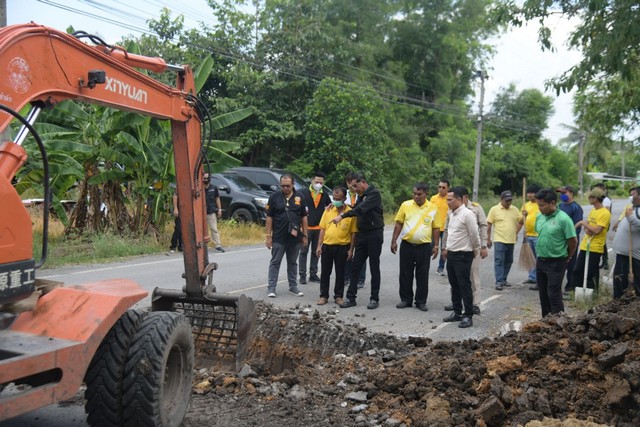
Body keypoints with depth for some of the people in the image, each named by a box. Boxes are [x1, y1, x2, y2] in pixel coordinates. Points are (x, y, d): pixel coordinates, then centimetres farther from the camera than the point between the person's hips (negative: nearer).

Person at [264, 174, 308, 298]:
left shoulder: (300, 197, 4)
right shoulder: (274, 197, -3)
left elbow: (304, 217, 8)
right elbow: (269, 217, -2)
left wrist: (304, 236, 5)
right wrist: (268, 236, -6)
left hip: (295, 237, 3)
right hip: (278, 238, -3)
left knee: (293, 263, 13)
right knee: (275, 262, 2)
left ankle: (293, 286, 24)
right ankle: (271, 287, 7)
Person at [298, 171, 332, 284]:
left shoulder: (324, 195, 10)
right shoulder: (303, 192, -4)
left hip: (319, 228, 4)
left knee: (316, 252, 10)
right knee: (303, 252, -1)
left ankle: (313, 274, 19)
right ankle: (302, 275, 2)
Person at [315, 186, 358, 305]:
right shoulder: (328, 210, 3)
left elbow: (353, 233, -3)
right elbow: (322, 229, 7)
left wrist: (351, 249, -5)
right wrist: (319, 245, 2)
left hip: (342, 247, -2)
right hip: (327, 246, 3)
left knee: (340, 273, 8)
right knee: (325, 272, 9)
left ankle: (338, 296, 20)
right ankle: (324, 295, 19)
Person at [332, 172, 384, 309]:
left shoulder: (374, 193, -13)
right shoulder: (361, 195, 13)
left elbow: (361, 209, -25)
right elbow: (357, 209, 17)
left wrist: (342, 216, -28)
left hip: (374, 234, -7)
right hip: (362, 234, 7)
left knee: (374, 267, 1)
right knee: (355, 267, 4)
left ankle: (375, 298, 10)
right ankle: (351, 298, 8)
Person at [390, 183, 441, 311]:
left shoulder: (433, 208, -1)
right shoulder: (406, 205, 0)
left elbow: (436, 228, 4)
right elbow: (398, 224, 4)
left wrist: (436, 246, 1)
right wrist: (394, 241, 1)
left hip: (424, 247, -1)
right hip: (406, 245, 1)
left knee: (422, 276, 6)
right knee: (405, 274, 8)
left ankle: (421, 301, 18)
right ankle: (405, 299, 21)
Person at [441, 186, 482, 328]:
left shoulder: (467, 214, -17)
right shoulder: (450, 213, 8)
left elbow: (474, 234, -13)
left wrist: (476, 250, -2)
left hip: (463, 255, -8)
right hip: (451, 254, 8)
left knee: (464, 286, -3)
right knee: (454, 286, 15)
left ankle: (468, 316, 4)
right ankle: (457, 312, 26)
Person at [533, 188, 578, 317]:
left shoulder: (563, 219, -17)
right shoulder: (539, 217, 3)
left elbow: (573, 241, -12)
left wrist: (567, 257, 1)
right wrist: (541, 255, 15)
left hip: (556, 263, -7)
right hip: (540, 261, 7)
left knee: (554, 294, -5)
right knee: (543, 293, 14)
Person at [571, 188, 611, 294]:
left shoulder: (605, 213, -15)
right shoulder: (593, 211, 12)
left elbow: (597, 230, -22)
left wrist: (585, 224, -10)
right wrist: (586, 229, -8)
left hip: (595, 249, -8)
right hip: (584, 246, 8)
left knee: (591, 274, -1)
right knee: (578, 271, 11)